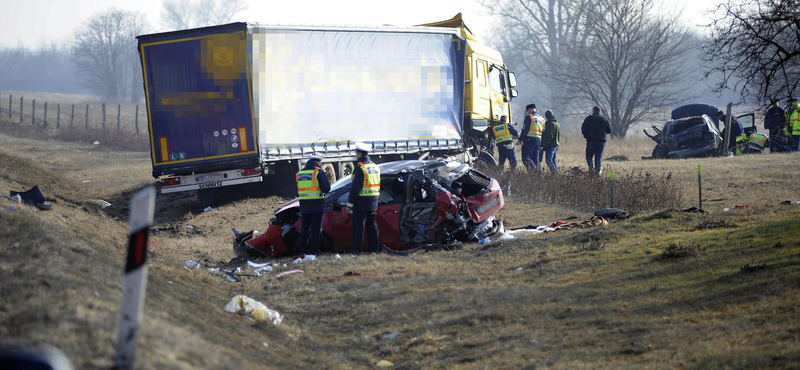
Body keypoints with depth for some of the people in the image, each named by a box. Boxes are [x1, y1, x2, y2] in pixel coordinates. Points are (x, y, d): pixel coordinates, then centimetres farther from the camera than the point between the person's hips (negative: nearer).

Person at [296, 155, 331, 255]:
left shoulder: (299, 173, 12)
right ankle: (314, 251, -3)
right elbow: (326, 189, -11)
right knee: (316, 229, -1)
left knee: (305, 229, 13)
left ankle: (303, 250, 13)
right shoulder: (318, 172, -8)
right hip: (316, 205, -5)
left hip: (304, 206, 5)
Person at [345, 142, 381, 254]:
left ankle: (357, 251, -6)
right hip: (373, 203, 8)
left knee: (358, 227, -5)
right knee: (372, 226, 12)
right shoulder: (375, 167, 13)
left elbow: (355, 187, -18)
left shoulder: (360, 168, -15)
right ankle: (374, 249, 15)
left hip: (361, 203, -8)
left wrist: (349, 204, -15)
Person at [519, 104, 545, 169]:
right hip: (538, 141, 7)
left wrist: (520, 140, -5)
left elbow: (525, 130, -11)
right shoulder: (542, 119, 18)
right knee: (536, 159, 9)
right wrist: (541, 145, 20)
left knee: (526, 157, -9)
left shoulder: (529, 117, -5)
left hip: (529, 140, -7)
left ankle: (533, 168, -29)